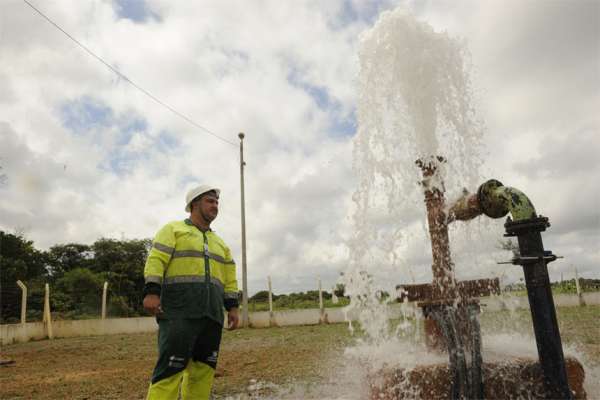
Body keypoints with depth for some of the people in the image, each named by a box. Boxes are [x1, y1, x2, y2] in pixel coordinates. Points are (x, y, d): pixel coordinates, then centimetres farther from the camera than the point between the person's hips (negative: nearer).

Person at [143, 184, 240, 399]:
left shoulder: (220, 243, 24)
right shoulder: (173, 229, 7)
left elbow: (229, 277, 20)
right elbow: (156, 261, -5)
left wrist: (232, 307, 11)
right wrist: (151, 292, -17)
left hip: (212, 314, 6)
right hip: (180, 310, -6)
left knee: (203, 369, 4)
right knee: (171, 366, -11)